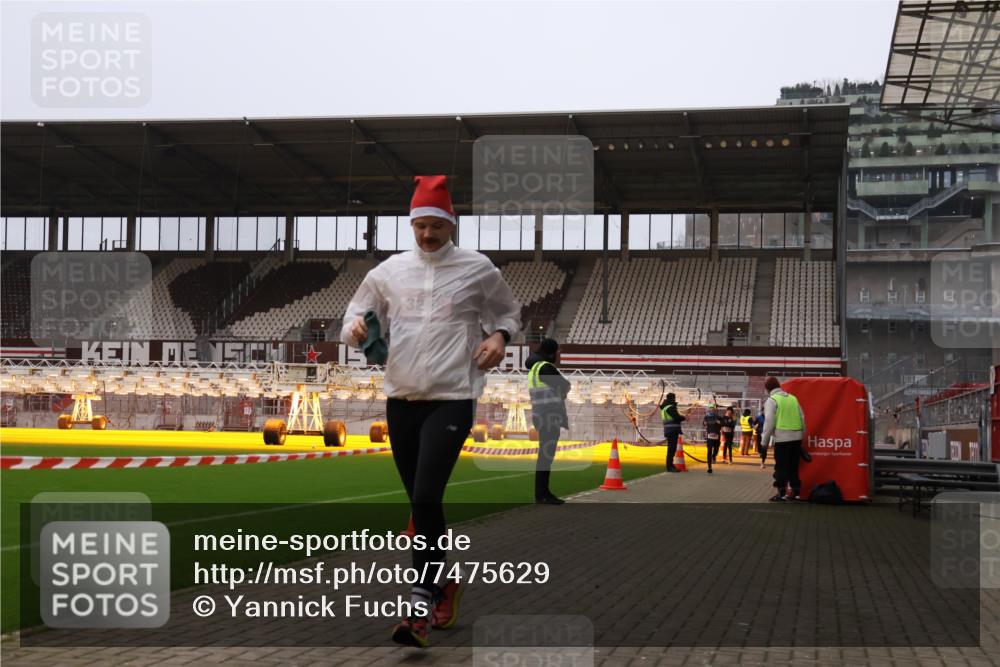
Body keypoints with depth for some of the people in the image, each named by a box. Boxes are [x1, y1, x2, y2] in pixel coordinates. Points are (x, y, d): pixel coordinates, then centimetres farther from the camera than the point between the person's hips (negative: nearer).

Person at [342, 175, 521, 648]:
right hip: (400, 398, 4)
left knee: (426, 498, -17)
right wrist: (355, 329, -12)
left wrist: (500, 336, -6)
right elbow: (356, 316, 11)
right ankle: (444, 583, 34)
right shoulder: (389, 270, 6)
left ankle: (420, 607, -13)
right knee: (421, 502, 13)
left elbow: (509, 311, 15)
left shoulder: (478, 269, 1)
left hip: (452, 400, -4)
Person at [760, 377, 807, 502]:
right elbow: (802, 418, 15)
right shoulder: (793, 398, 14)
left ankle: (781, 493, 0)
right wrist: (802, 435, 23)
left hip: (782, 438, -5)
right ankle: (795, 491, 16)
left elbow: (769, 422, -8)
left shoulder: (771, 400, -3)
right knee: (794, 466, 14)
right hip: (796, 437, 6)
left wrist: (765, 440, -1)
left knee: (781, 467, 1)